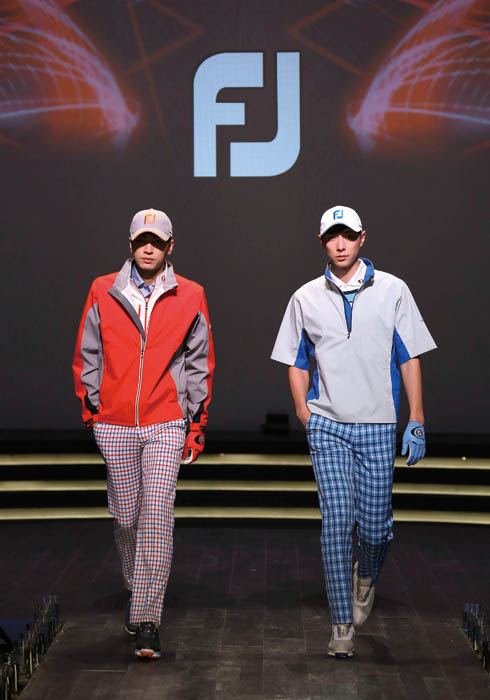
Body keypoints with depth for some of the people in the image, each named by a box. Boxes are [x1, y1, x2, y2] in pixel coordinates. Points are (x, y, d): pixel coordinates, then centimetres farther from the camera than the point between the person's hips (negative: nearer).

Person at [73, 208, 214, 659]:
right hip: (115, 425, 2)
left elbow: (200, 363, 8)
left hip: (166, 425, -2)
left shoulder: (189, 297, 3)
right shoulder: (103, 293, 5)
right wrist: (91, 411, 6)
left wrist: (196, 426, 6)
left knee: (157, 515, -11)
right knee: (127, 517, 9)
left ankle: (147, 621, -7)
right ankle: (137, 592, 33)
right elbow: (86, 357, 11)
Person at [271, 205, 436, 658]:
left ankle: (367, 578, 37)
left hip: (378, 426, 0)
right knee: (337, 521, -7)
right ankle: (343, 624, 1)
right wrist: (304, 414, 3)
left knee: (376, 526, 3)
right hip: (327, 426, 0)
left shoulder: (392, 291, 3)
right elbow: (297, 363, 14)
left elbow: (410, 358, 4)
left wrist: (416, 421, 0)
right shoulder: (306, 298, 6)